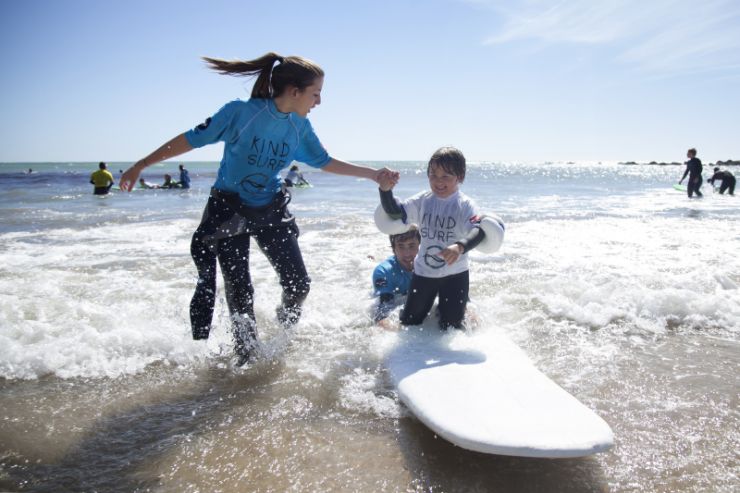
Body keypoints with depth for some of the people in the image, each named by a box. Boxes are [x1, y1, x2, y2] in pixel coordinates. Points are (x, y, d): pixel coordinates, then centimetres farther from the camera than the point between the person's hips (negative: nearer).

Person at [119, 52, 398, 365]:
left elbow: (324, 162, 7)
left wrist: (374, 174, 5)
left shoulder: (300, 127, -5)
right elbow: (191, 139, -14)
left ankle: (284, 337, 33)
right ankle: (247, 358, 21)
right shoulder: (240, 113, -21)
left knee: (298, 283, 2)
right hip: (229, 210, -4)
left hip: (272, 210, 4)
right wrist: (140, 166, -12)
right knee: (239, 292, -2)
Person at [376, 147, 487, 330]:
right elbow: (395, 212, -10)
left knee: (450, 327, 4)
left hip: (455, 275, -3)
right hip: (423, 272, 4)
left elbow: (479, 230, -31)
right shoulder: (423, 200, -4)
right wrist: (385, 190, -29)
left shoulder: (465, 205, -16)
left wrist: (460, 246, -51)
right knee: (408, 322, 13)